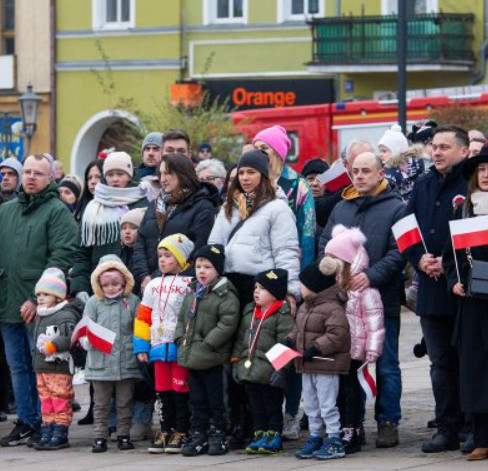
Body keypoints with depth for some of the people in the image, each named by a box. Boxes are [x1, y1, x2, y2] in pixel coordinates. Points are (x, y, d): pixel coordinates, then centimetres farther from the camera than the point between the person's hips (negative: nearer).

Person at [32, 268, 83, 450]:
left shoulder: (65, 316, -12)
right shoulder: (40, 317, 16)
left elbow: (70, 338, -24)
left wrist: (52, 346, -29)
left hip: (59, 369, -8)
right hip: (41, 368, 8)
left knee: (60, 403, -3)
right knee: (46, 402, 11)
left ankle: (60, 435, 0)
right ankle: (47, 434, 15)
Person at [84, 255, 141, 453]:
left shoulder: (132, 301, 3)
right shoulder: (94, 302, 5)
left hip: (126, 361, 0)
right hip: (100, 361, 0)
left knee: (124, 403, 8)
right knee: (101, 403, 6)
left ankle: (123, 435, 16)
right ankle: (99, 437, 10)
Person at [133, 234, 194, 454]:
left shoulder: (189, 284, -4)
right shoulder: (153, 286, 15)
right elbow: (143, 316, 16)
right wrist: (141, 346, 11)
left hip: (181, 346, -6)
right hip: (159, 346, 6)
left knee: (180, 390, -2)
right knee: (163, 392, 10)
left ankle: (181, 433, 5)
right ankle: (166, 431, 17)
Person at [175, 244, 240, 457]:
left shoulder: (225, 295, -10)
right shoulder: (191, 294, 15)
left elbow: (227, 323, -17)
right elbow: (182, 318, 21)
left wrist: (208, 344, -19)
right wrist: (181, 339, 5)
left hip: (211, 359, -7)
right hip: (190, 357, 7)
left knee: (215, 399, 1)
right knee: (197, 399, 12)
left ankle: (218, 435, 9)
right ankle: (198, 435, 18)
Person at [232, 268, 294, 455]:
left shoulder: (283, 314, -10)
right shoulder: (249, 311, 13)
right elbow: (241, 337, 18)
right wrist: (236, 360, 14)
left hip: (269, 372, -7)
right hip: (249, 369, 7)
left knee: (272, 406, 2)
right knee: (256, 405, 12)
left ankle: (274, 436, 9)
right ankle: (259, 434, 19)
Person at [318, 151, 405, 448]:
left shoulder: (396, 208, -2)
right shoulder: (341, 209, 15)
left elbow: (399, 253, -10)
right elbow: (324, 245, 16)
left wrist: (372, 275, -21)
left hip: (382, 301, -5)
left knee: (386, 366, 1)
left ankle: (388, 422, 8)